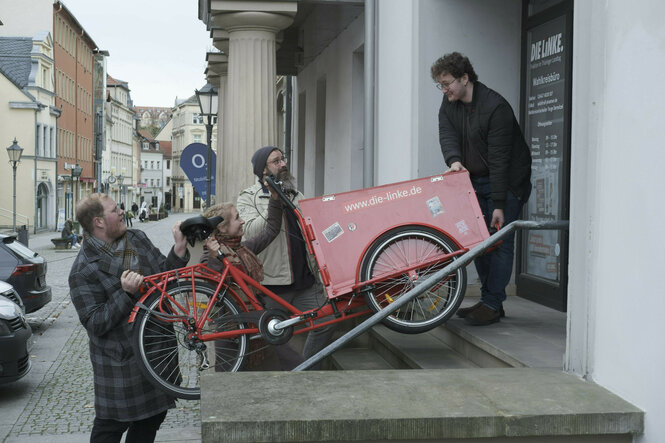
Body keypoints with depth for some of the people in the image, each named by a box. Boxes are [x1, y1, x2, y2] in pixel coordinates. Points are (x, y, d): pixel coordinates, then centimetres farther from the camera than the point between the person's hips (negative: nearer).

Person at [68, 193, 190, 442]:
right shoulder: (84, 270, -16)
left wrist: (180, 249, -4)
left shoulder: (138, 239, 6)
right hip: (121, 359, -7)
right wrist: (126, 294, -30)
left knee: (153, 415, 18)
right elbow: (95, 323, -20)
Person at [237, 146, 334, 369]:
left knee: (324, 324, 1)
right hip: (274, 283, -5)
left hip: (306, 278, 6)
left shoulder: (295, 194, 18)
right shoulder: (248, 198, -1)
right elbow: (251, 232, -17)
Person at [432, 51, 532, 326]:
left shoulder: (496, 108, -23)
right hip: (475, 180, 8)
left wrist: (499, 205, -25)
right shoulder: (449, 104, 1)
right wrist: (454, 160, -34)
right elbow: (447, 134, -11)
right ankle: (489, 301, 15)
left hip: (507, 181, -8)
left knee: (499, 240, -9)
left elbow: (499, 159, -24)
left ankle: (492, 305, -6)